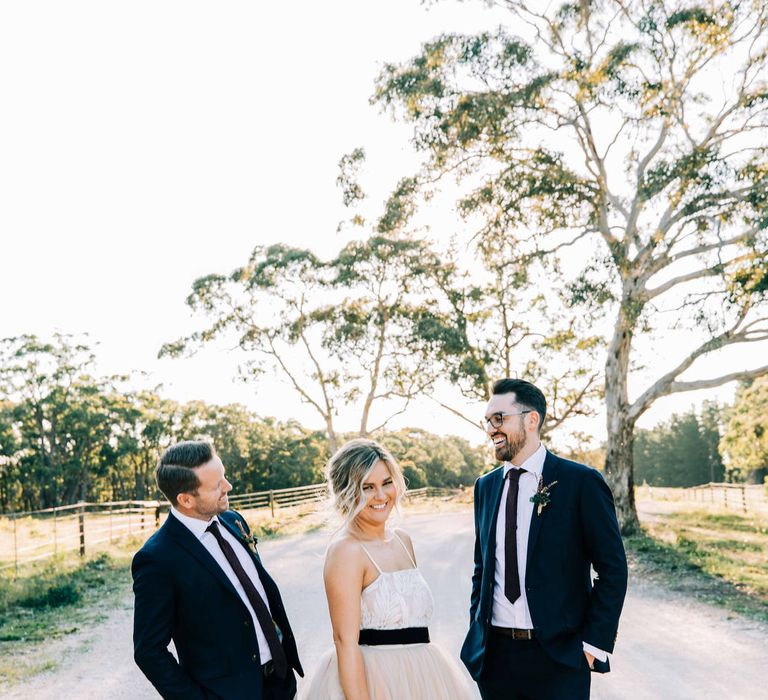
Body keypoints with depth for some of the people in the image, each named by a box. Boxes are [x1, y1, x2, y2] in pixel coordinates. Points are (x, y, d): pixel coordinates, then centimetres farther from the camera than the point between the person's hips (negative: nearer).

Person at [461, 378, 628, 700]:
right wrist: (476, 631, 9)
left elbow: (613, 568, -7)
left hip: (558, 657, -4)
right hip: (494, 654, 4)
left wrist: (594, 643, -10)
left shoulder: (581, 481, -8)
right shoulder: (485, 486, 8)